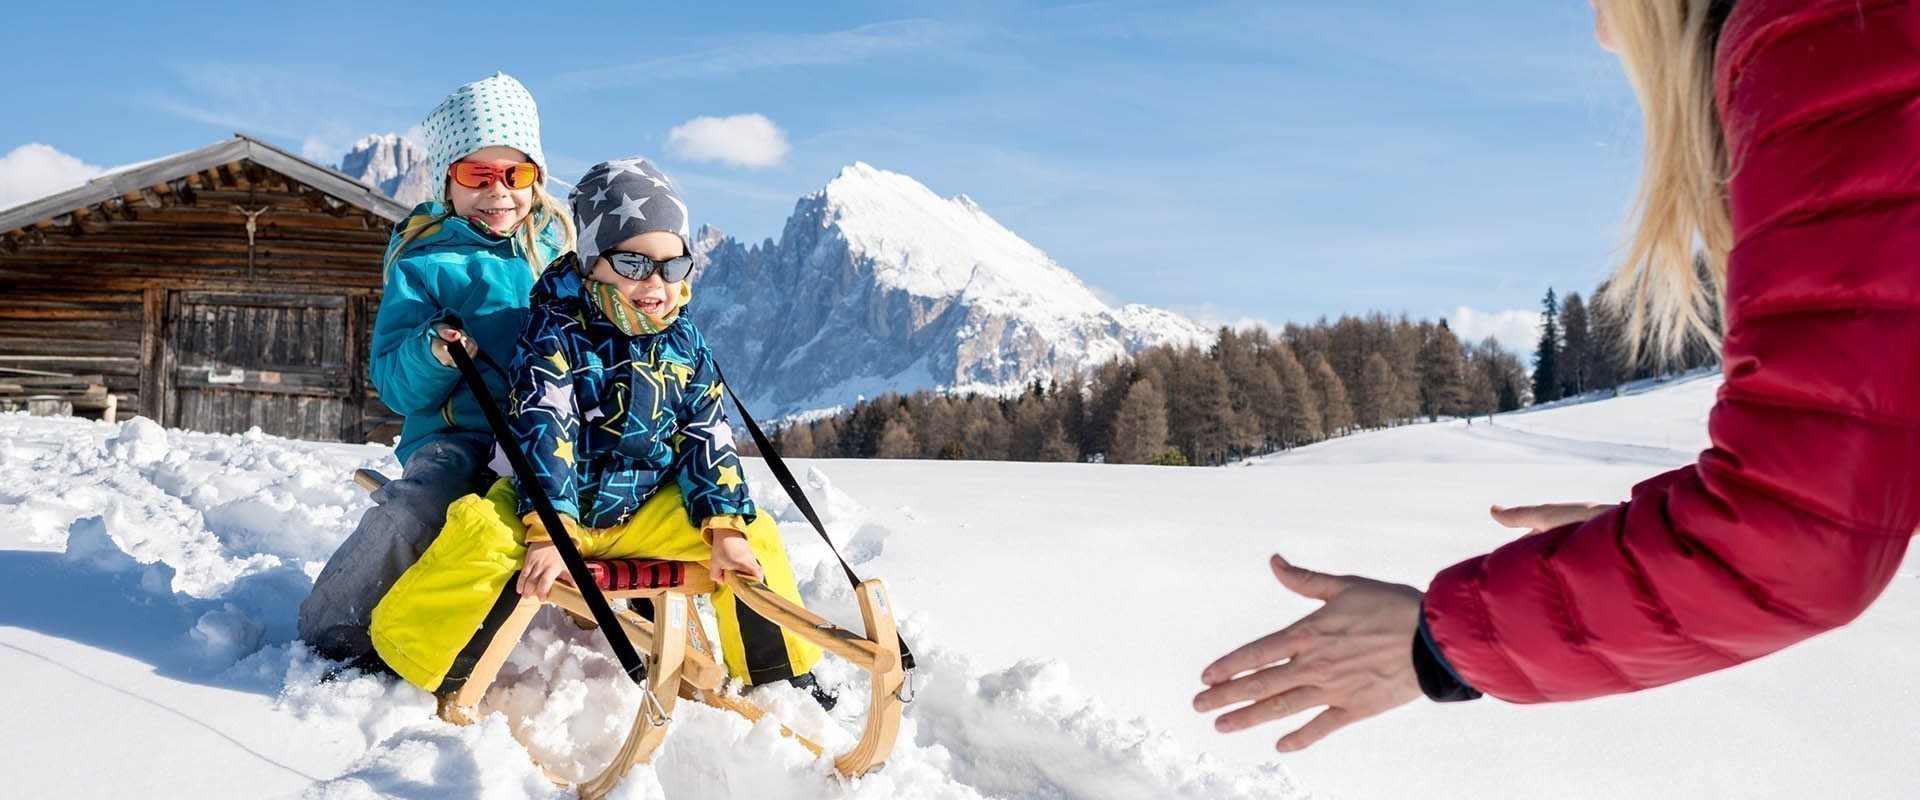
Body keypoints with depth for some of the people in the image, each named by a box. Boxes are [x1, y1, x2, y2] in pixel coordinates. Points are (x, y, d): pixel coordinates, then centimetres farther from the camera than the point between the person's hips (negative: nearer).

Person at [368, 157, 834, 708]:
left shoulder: (683, 343, 3)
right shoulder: (556, 333, -11)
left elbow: (709, 439, 3)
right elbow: (541, 430, -20)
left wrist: (726, 525, -8)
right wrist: (549, 532, -30)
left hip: (645, 511, 4)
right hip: (552, 504, -4)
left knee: (753, 534, -6)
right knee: (481, 532, -34)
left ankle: (784, 683, 9)